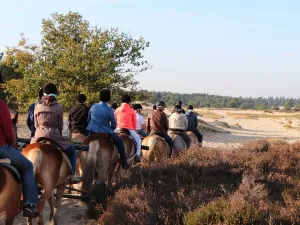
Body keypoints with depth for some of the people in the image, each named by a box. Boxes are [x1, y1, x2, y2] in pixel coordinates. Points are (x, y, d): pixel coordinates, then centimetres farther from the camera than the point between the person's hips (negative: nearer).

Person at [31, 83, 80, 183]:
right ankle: (72, 175, 7)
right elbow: (60, 125, 4)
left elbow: (36, 125, 10)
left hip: (39, 136, 3)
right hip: (54, 135, -3)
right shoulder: (58, 107, -3)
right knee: (72, 151, 18)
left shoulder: (37, 106, 4)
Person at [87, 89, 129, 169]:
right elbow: (113, 125, -5)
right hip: (105, 132, -4)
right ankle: (124, 163, 10)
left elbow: (88, 120, 10)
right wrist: (111, 129, 16)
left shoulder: (93, 107, -1)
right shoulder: (109, 110, -13)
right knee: (120, 143, 12)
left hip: (92, 131, 4)